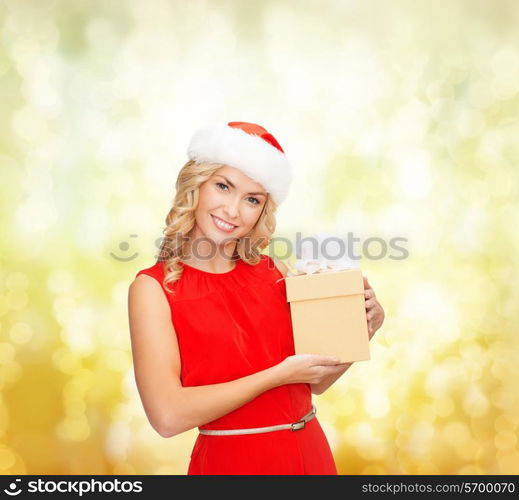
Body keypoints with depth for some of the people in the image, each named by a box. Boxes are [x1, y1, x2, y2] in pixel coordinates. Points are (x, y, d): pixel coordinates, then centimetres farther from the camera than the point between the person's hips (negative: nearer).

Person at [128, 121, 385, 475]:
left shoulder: (274, 272, -1)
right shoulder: (154, 287, -12)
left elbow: (315, 380, 10)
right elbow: (168, 415, -22)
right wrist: (280, 374, -17)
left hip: (310, 452, 4)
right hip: (232, 460, -4)